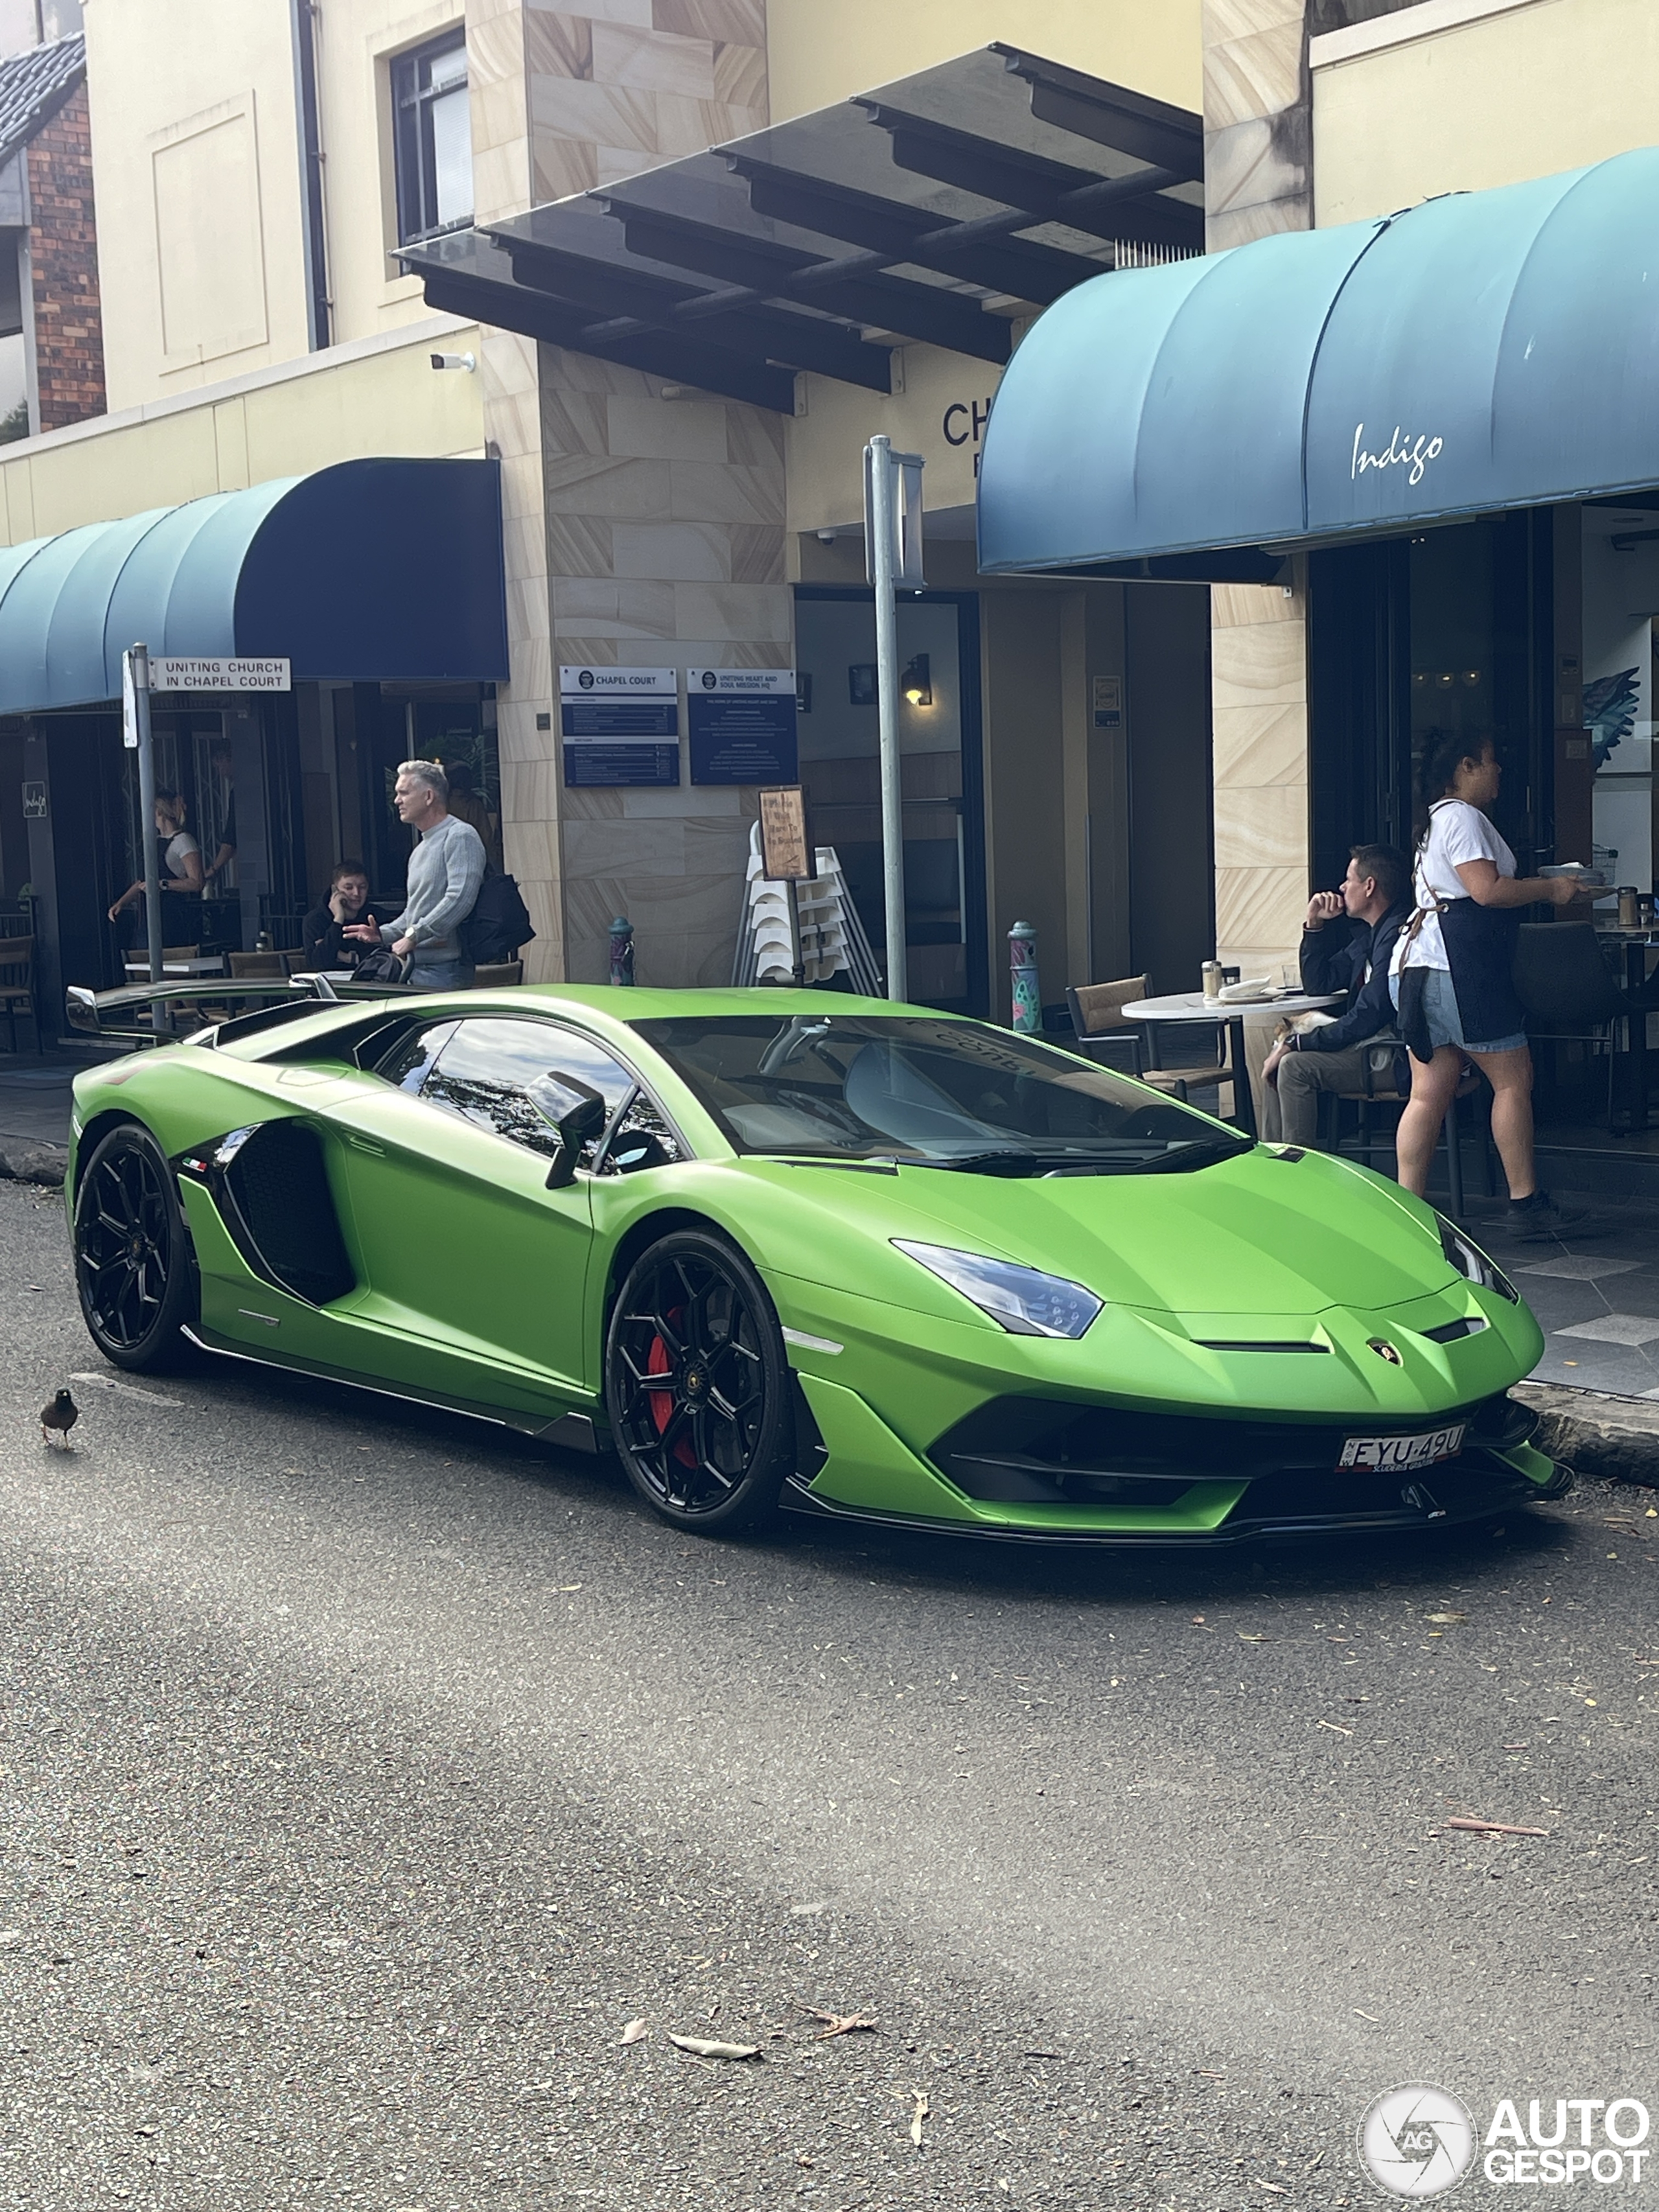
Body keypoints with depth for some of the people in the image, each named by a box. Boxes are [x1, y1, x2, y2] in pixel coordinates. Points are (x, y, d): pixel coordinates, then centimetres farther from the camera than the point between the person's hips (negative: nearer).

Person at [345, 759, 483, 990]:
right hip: (416, 967, 9)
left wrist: (414, 936, -19)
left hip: (444, 968, -9)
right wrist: (382, 934, 14)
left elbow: (459, 900, -21)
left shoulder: (460, 837, -8)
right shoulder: (421, 850, 23)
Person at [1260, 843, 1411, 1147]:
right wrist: (1314, 925, 9)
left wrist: (1296, 1044, -16)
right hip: (1374, 1043, 11)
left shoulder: (1397, 934, -19)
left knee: (1295, 1066, -20)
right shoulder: (1369, 934, 14)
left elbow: (1367, 1017, -22)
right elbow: (1317, 985, 20)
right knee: (1279, 1057, 6)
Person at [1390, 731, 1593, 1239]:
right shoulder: (1463, 817, -8)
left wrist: (1540, 887, 21)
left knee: (1429, 1094, 5)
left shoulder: (1438, 819, 25)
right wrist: (1549, 888, -5)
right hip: (1457, 966, -10)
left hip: (1421, 967, 10)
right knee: (1513, 1079, -2)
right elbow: (1488, 889, -17)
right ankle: (1526, 1204, 2)